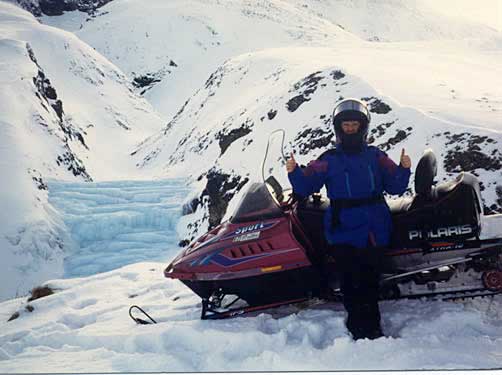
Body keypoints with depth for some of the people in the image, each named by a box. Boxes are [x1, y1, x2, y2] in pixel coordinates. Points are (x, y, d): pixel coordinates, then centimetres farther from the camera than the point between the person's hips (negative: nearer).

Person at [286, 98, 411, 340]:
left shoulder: (376, 157, 12)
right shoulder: (328, 161, 7)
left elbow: (395, 187, 9)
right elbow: (305, 187, 4)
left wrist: (404, 169, -7)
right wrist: (294, 172, -13)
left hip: (375, 231, 2)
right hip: (343, 231, -1)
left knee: (370, 281, 0)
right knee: (352, 284, -7)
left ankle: (370, 329, 9)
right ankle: (364, 330, 1)